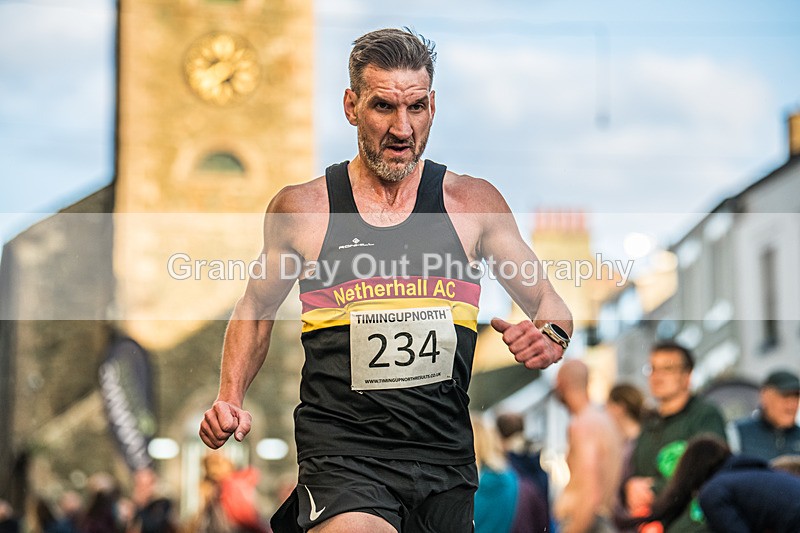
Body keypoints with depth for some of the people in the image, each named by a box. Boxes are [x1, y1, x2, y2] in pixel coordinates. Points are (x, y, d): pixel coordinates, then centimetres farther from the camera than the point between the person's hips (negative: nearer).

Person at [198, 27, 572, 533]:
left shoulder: (473, 202, 6)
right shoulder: (302, 208, 4)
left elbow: (551, 305, 10)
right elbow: (255, 310, 18)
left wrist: (550, 337, -12)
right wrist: (230, 399, 3)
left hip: (445, 458, 3)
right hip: (342, 452, -3)